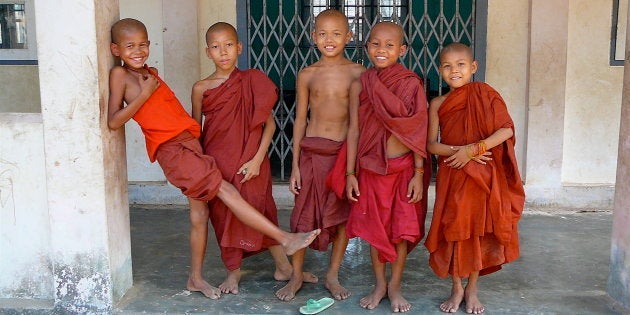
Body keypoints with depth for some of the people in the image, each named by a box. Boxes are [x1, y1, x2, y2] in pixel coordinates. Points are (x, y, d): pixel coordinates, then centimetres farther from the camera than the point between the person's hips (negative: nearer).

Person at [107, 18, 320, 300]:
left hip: (189, 142, 8)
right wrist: (144, 94, -14)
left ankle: (195, 277, 22)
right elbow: (114, 121, -13)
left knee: (200, 211, 9)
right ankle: (286, 239, -16)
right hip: (171, 148, -8)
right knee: (226, 190, -15)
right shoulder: (120, 75, -3)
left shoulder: (150, 72, 18)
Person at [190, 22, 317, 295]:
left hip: (250, 162, -1)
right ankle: (233, 271, 26)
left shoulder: (253, 82, -4)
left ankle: (284, 267, 22)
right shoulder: (201, 88, -1)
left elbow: (269, 123, -4)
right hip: (217, 163, 1)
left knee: (260, 211, 6)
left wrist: (257, 159, -12)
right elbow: (195, 130, 7)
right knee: (223, 215, 9)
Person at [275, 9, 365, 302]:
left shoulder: (357, 72, 0)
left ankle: (332, 275, 24)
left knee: (343, 216, 7)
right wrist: (295, 165, 4)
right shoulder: (307, 74, 3)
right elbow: (300, 119, 6)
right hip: (312, 151, 1)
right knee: (303, 214, 4)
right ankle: (296, 276, 21)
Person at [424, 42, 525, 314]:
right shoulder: (438, 104, 2)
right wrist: (458, 151, -18)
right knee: (454, 230, 5)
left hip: (483, 176, -1)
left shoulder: (484, 95, -4)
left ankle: (472, 290, 24)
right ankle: (457, 289, 23)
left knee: (478, 229, 7)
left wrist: (472, 150, -19)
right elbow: (431, 144, -1)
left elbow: (507, 130, -12)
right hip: (451, 176, 1)